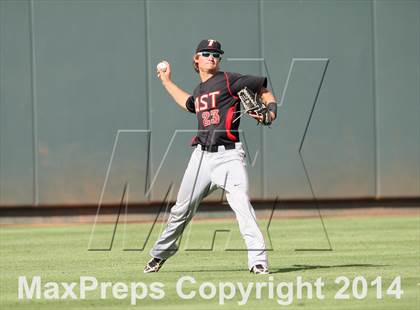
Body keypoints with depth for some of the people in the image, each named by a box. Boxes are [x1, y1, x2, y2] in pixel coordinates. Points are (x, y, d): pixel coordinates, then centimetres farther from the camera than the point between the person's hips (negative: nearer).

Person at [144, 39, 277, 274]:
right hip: (202, 155, 6)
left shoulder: (228, 80, 0)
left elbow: (264, 89, 2)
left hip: (228, 155, -6)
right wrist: (167, 82, 45)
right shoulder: (199, 90, 19)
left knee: (242, 206, -22)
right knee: (182, 209, 14)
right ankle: (160, 255, 31)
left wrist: (271, 111, -15)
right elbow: (189, 104, 42)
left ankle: (259, 261, -24)